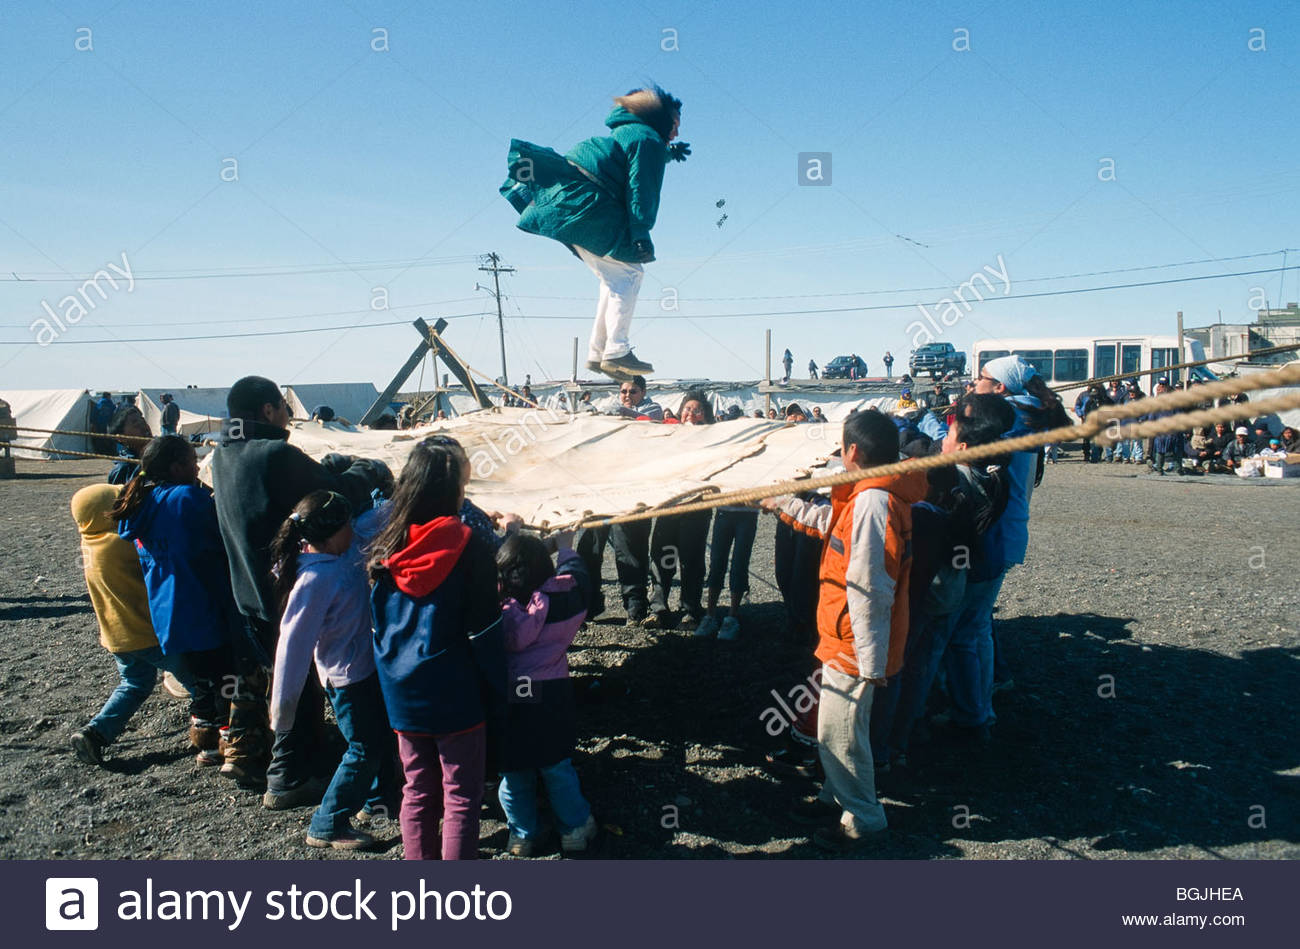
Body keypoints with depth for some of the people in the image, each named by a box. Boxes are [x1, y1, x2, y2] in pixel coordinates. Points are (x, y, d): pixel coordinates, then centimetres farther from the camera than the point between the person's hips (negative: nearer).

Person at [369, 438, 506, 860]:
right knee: (460, 797, 6)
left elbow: (378, 624, 8)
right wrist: (496, 698, -3)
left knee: (417, 792, 17)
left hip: (402, 694, 5)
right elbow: (484, 633, -13)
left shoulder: (385, 548, -1)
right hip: (456, 696, -5)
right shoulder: (467, 548, -15)